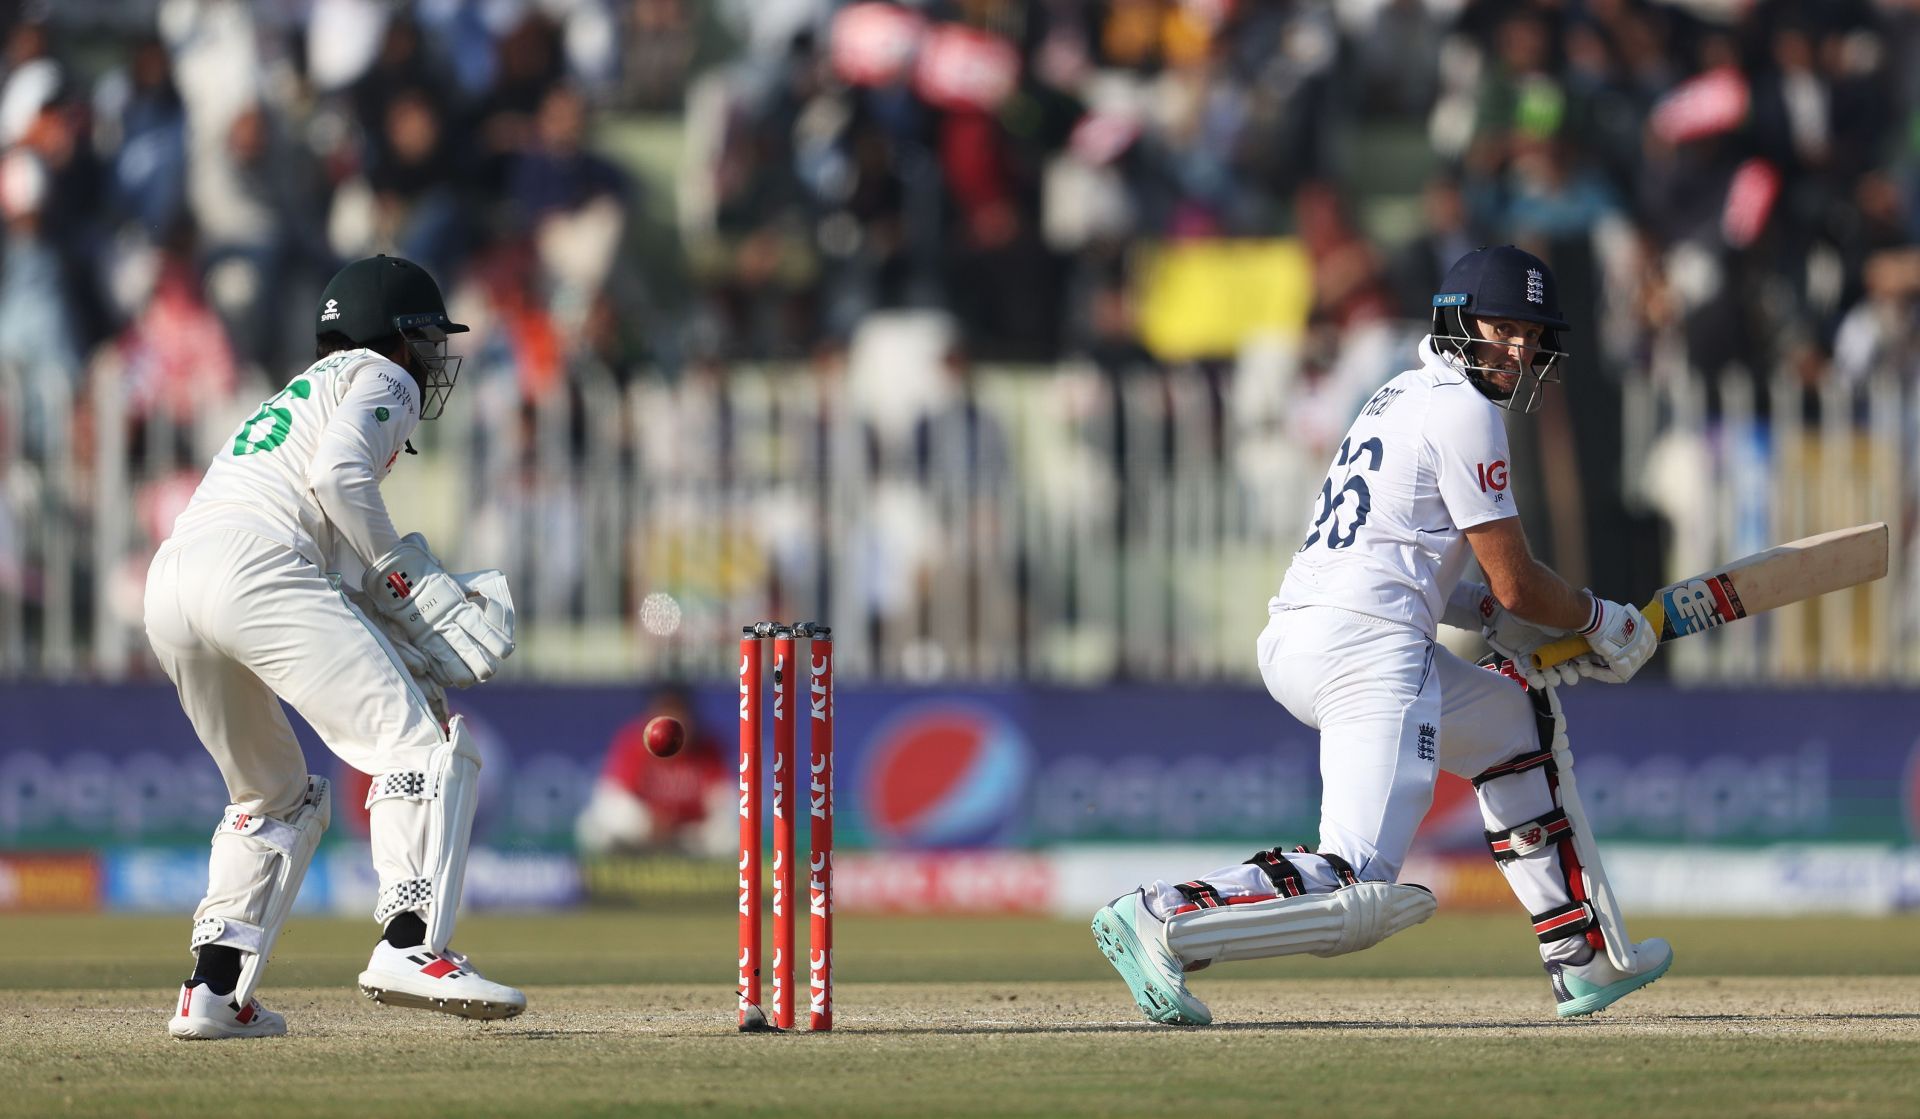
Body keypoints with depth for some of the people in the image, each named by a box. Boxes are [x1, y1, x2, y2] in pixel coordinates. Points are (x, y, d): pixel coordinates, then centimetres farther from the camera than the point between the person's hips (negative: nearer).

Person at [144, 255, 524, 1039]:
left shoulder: (300, 393, 38)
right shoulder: (381, 378, 14)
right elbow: (338, 475, -7)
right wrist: (404, 582, -1)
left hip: (169, 583, 9)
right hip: (256, 569, -9)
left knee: (276, 794, 23)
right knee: (418, 743, -11)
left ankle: (214, 990, 12)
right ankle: (411, 944, -27)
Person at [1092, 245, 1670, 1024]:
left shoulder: (1400, 398, 23)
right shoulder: (1464, 412, -5)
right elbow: (1516, 582, -4)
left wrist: (1497, 619, 17)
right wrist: (1603, 625, 13)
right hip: (1365, 647, -10)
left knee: (1522, 718, 29)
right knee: (1364, 890, -18)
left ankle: (1586, 957, 30)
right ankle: (1164, 922, -28)